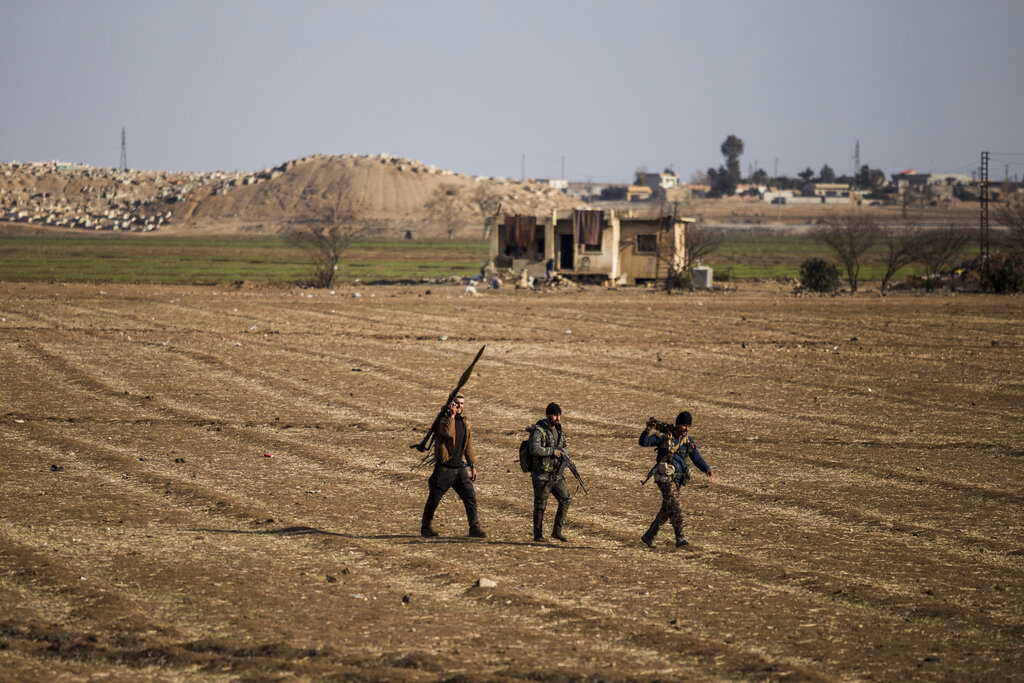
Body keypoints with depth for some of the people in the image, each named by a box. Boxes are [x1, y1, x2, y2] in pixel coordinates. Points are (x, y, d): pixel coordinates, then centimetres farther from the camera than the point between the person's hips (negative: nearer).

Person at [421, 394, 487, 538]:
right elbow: (448, 432, -29)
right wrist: (451, 414, -21)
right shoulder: (443, 419, -7)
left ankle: (474, 527, -1)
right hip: (444, 467, -5)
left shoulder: (464, 423, 14)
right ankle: (426, 527, 16)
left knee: (470, 496, -4)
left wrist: (473, 466, 17)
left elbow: (468, 447, 20)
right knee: (434, 499, 2)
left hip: (460, 467, 5)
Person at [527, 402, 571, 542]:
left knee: (565, 500, -5)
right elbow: (534, 450, -27)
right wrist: (552, 451, -22)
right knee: (540, 506, 1)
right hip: (542, 476, -6)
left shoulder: (559, 431, 12)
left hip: (557, 476, 6)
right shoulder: (538, 431, -13)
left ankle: (557, 531, 3)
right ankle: (538, 535, 11)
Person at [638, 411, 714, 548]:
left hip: (677, 479, 7)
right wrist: (647, 431, -33)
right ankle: (679, 538, -21)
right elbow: (644, 443, -13)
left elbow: (697, 458, 11)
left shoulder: (688, 441, 9)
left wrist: (707, 469, -6)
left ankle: (649, 536, 23)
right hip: (665, 478, -7)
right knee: (675, 507, -18)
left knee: (666, 511, 10)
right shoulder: (664, 438, -8)